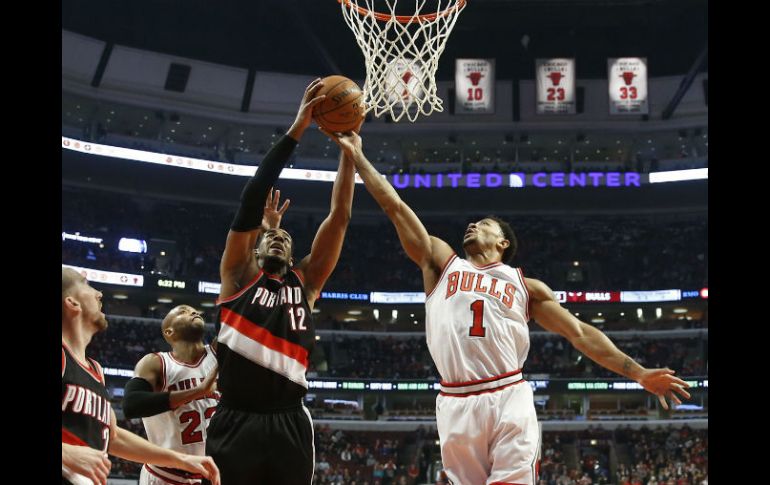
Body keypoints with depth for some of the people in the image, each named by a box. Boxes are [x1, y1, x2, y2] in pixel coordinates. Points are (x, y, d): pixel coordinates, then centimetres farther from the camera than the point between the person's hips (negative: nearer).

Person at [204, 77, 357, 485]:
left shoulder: (305, 281, 17)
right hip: (234, 424, -3)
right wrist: (296, 130, -3)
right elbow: (253, 196, 0)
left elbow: (340, 216, 11)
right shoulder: (239, 275, 10)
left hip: (289, 426, 3)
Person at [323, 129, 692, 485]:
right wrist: (356, 155, 14)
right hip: (456, 404, 1)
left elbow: (580, 333, 14)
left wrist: (637, 372, 6)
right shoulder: (442, 262, 19)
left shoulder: (525, 286, 18)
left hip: (509, 400, -1)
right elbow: (395, 207, 16)